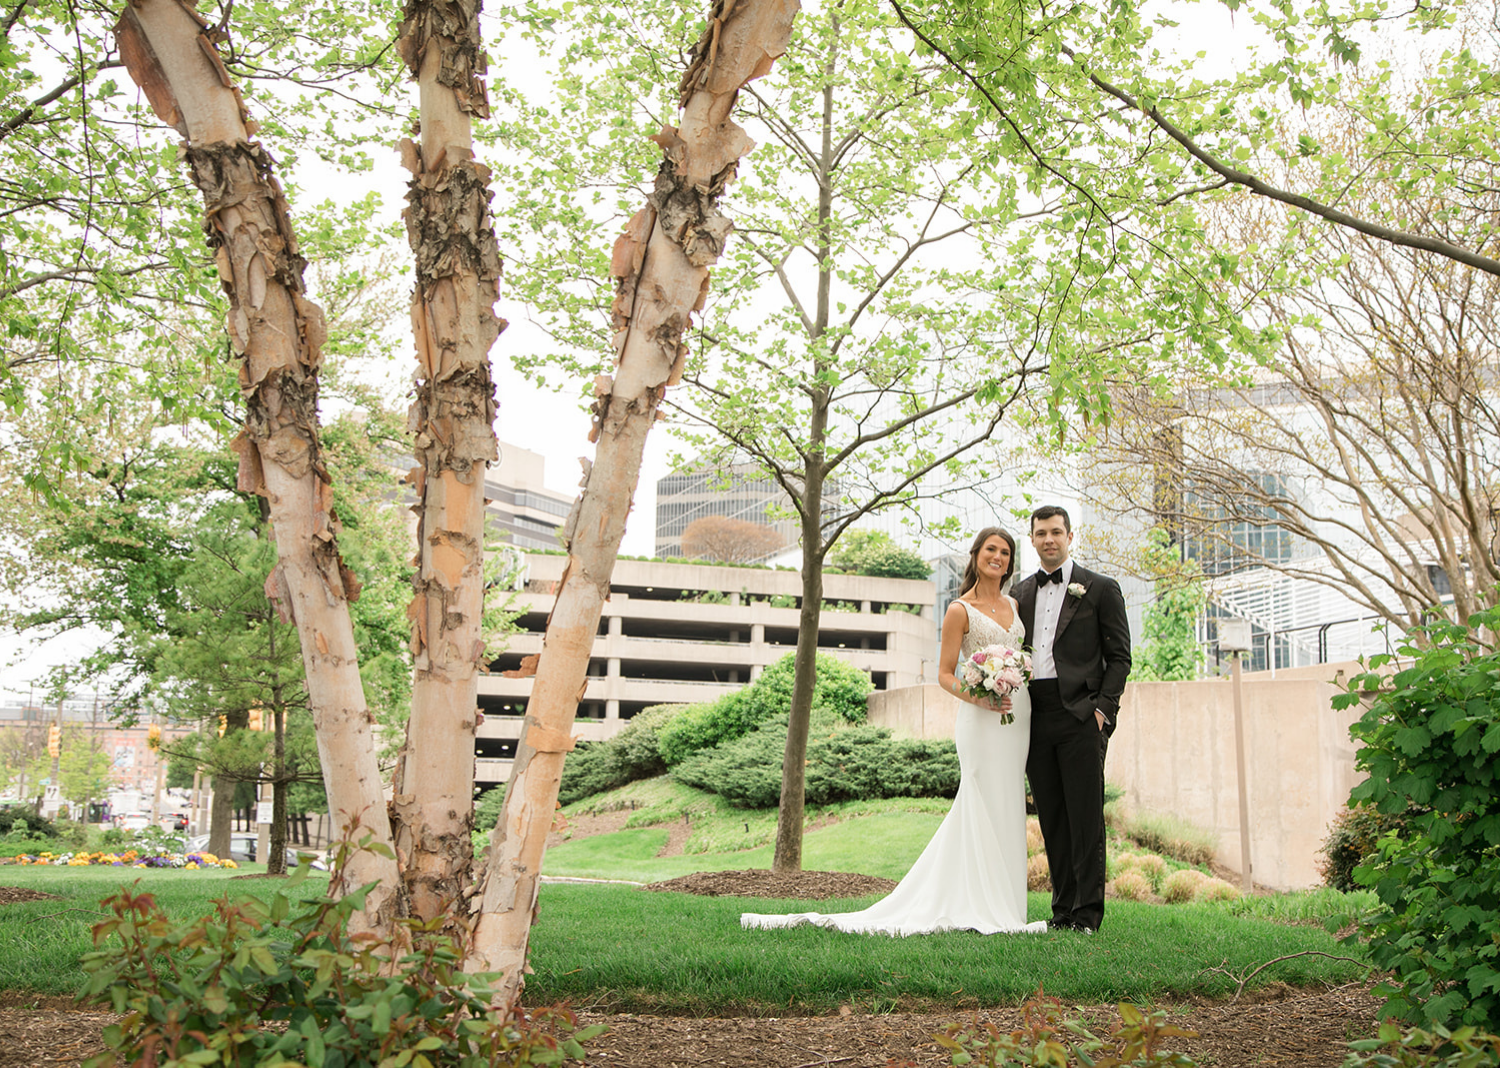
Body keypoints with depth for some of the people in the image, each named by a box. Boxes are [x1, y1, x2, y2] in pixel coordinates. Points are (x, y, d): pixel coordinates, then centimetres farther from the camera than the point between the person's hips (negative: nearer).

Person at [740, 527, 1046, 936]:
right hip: (982, 719, -6)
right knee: (985, 808, -7)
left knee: (1005, 808, 8)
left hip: (1018, 717, 7)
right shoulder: (960, 611, -3)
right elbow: (945, 673, -4)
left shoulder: (1014, 605, 15)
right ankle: (982, 908, -2)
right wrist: (976, 697, -21)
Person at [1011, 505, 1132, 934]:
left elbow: (1119, 656, 2)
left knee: (1085, 815, -5)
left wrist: (1103, 708, -9)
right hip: (1035, 717, 4)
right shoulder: (1021, 592, 18)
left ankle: (1088, 912, 0)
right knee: (1051, 818, 6)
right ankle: (1063, 909, 12)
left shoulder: (1100, 589, 5)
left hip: (1081, 716, -4)